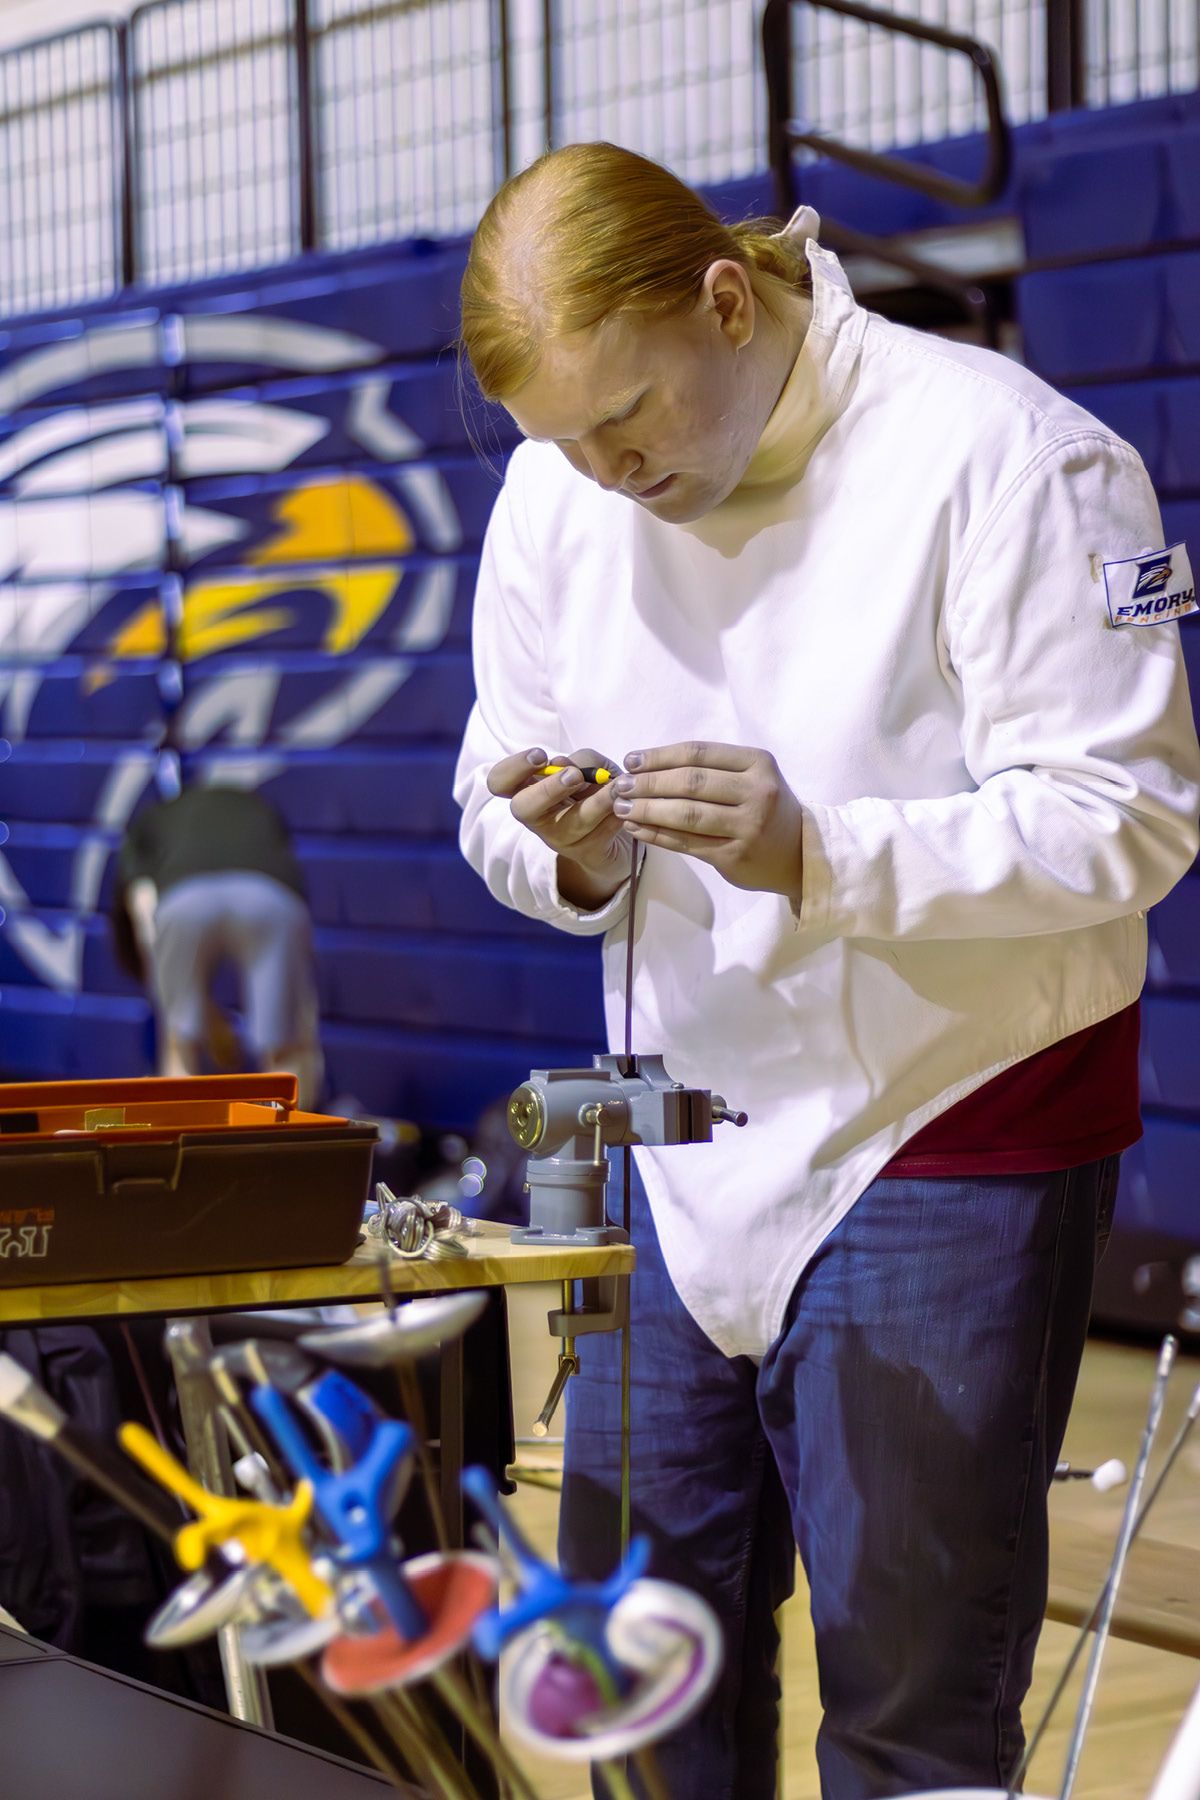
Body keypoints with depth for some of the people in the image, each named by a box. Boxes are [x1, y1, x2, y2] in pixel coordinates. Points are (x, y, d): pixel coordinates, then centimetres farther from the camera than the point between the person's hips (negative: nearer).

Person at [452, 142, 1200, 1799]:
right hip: (684, 1143, 6)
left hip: (948, 1134, -5)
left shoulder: (997, 453, -16)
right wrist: (567, 855, -18)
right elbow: (498, 803, 7)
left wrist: (817, 855, -30)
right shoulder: (558, 491, 1)